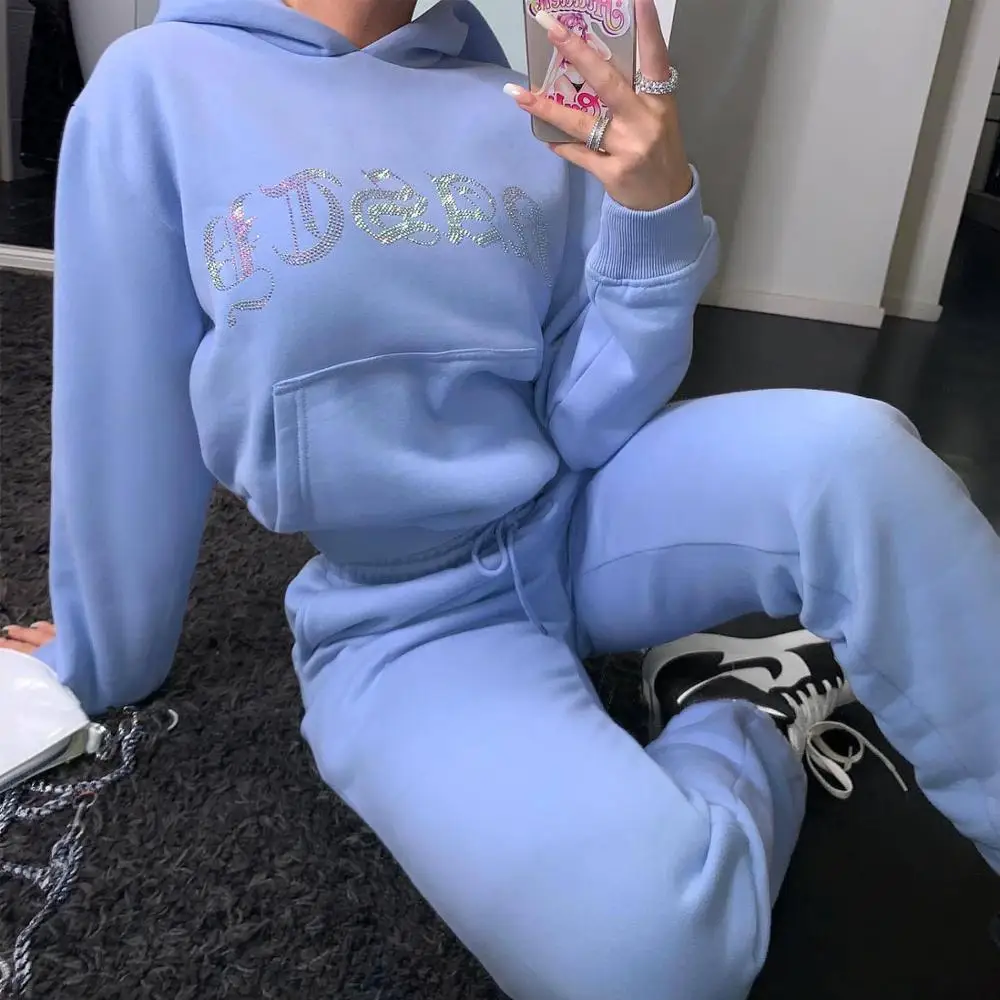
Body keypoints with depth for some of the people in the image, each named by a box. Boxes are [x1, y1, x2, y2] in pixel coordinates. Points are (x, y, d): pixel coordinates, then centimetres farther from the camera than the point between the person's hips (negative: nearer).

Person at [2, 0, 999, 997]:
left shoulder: (538, 115, 0)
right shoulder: (158, 90, -7)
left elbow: (588, 430, -4)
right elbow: (123, 435, 0)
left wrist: (655, 217, -19)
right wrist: (105, 660, 12)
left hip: (580, 519, 3)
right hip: (402, 616, -2)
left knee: (851, 450, -28)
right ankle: (742, 740, 1)